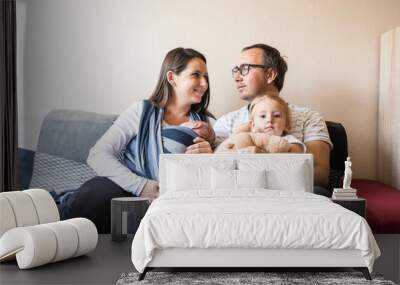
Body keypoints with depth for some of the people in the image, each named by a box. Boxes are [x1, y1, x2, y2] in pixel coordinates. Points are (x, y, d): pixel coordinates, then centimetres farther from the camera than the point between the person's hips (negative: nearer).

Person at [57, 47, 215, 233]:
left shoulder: (204, 122, 16)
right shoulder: (142, 111, 5)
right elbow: (97, 155, -4)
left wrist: (210, 138, -3)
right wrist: (140, 186, -17)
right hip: (128, 189, -3)